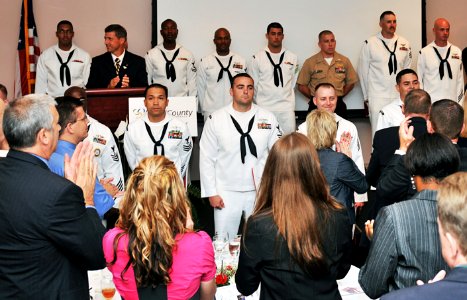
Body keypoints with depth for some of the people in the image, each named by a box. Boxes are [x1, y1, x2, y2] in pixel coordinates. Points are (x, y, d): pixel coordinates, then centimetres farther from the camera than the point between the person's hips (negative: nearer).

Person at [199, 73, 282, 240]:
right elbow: (207, 159, 1)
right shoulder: (216, 120, -1)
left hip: (260, 192, 1)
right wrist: (211, 193, -2)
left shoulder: (268, 118, 2)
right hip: (227, 193, -1)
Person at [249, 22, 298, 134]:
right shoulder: (257, 58, 1)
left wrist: (284, 97, 10)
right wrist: (259, 102, 11)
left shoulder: (292, 57, 7)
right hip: (264, 108, -1)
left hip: (287, 108, 2)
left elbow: (293, 82, 13)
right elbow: (253, 84, 7)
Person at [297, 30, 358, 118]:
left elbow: (350, 82, 13)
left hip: (338, 105, 2)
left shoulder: (344, 61, 5)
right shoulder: (310, 62, -1)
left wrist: (339, 96, 6)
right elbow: (302, 86, 1)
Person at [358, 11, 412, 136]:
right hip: (378, 97, -3)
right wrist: (367, 96, 3)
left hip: (399, 97, 3)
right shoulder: (370, 44, -2)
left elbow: (408, 70, 15)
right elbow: (363, 71, 2)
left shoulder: (404, 44, 7)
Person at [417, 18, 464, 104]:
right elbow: (419, 80, 4)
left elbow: (460, 80, 10)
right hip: (431, 102, -2)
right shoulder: (424, 52, -1)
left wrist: (459, 104, 7)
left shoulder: (457, 52, 7)